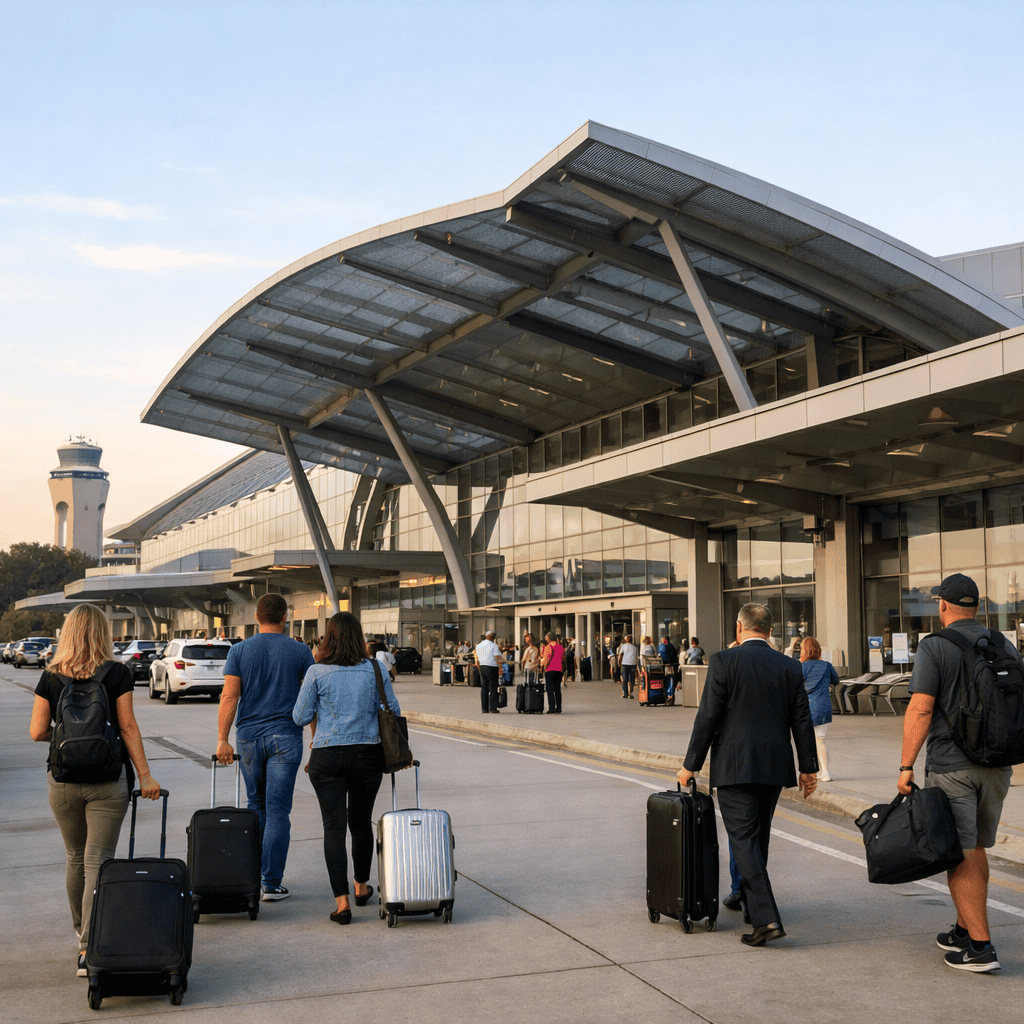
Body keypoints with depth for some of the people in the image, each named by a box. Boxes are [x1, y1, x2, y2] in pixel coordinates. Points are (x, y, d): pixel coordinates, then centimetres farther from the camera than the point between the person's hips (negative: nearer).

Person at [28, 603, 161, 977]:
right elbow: (128, 727, -8)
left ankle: (82, 930, 37)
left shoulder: (51, 677, 0)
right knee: (98, 862, -1)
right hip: (108, 779, -3)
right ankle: (89, 949, -9)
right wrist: (145, 775, -5)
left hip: (62, 779, 3)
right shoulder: (117, 674, -6)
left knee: (75, 858, 20)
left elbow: (37, 732, 0)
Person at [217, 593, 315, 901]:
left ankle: (254, 875, 24)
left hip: (249, 737, 2)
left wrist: (222, 739, -6)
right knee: (278, 811, -1)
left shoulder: (239, 651, 1)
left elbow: (229, 696, -5)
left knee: (256, 806, 18)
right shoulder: (300, 652, -2)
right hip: (285, 737, -2)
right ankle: (271, 884, -1)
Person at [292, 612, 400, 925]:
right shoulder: (376, 670, -2)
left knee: (334, 826, 0)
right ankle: (362, 887, 36)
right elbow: (393, 712, 4)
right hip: (368, 754, 2)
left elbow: (300, 717, -3)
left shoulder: (317, 672, -7)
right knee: (361, 822, 19)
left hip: (327, 757, -2)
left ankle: (342, 901, -6)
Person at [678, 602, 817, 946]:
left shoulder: (724, 661, -8)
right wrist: (808, 768, 15)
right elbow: (802, 722, 7)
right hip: (774, 768, 5)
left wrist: (691, 765, -3)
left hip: (734, 767, -5)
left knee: (744, 841, -5)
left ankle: (766, 918, -14)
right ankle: (747, 899, 34)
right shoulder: (790, 668, 5)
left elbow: (708, 716, -10)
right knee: (758, 838, 19)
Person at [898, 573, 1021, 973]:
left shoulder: (933, 647, -9)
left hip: (950, 766, -6)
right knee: (976, 848, 17)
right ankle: (964, 931, 27)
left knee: (959, 856, -2)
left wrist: (906, 766, -12)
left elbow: (920, 709, -16)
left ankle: (980, 946, -5)